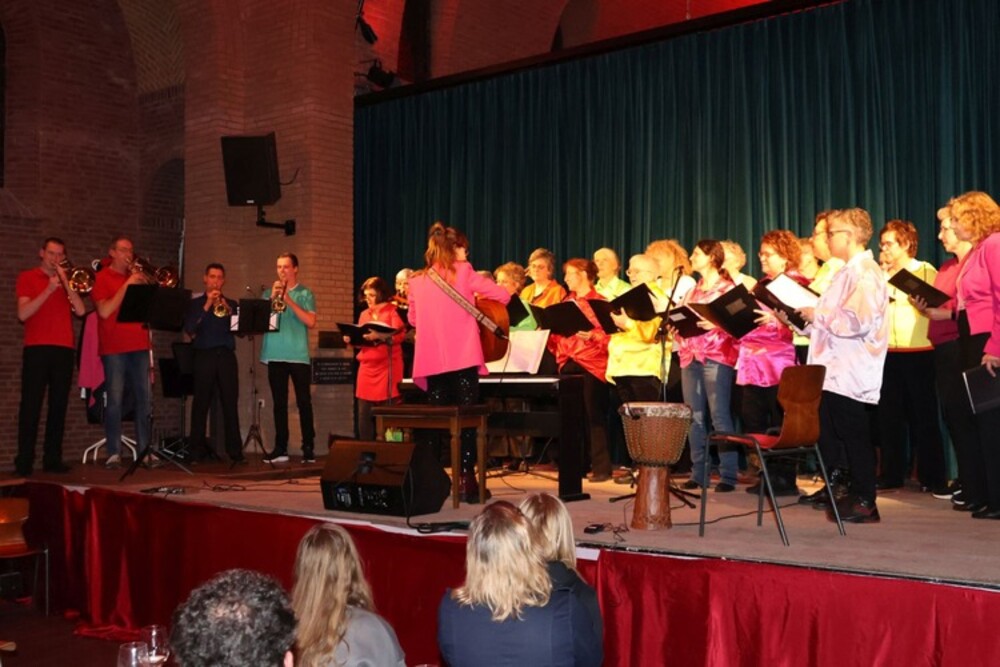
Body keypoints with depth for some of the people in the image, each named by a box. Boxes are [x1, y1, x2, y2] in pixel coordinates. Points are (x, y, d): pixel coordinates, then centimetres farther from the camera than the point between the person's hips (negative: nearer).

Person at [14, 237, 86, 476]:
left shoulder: (66, 280, 16)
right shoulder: (27, 277, 7)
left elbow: (80, 311, 1)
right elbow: (23, 314, -7)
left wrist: (65, 283, -6)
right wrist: (49, 290, -13)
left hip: (63, 349, 3)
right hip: (36, 348, -3)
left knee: (59, 405, 2)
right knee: (30, 406, -5)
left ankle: (53, 458, 6)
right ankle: (24, 461, -4)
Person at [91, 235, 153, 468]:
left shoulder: (136, 276, 17)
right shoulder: (102, 278, 4)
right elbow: (105, 311, -9)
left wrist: (145, 283, -1)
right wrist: (126, 285, -12)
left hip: (139, 346, 4)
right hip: (114, 348, -4)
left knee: (144, 399, 0)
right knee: (114, 400, -7)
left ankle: (144, 450, 4)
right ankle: (114, 453, -4)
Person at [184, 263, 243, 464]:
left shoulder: (231, 304, 17)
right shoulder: (195, 303, 12)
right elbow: (189, 328, -4)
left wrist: (228, 310, -10)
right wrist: (206, 306, -11)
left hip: (226, 356, 1)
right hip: (204, 356, -1)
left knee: (231, 403, -3)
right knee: (201, 404, -2)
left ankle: (235, 450, -3)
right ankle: (197, 449, 4)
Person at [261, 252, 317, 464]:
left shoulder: (305, 293, 5)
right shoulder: (269, 293, 14)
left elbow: (311, 322, -8)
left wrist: (289, 300, -13)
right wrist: (273, 298, -7)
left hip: (298, 355, -3)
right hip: (275, 355, 3)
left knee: (304, 402, -3)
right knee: (279, 403, 6)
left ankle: (308, 448, 1)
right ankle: (280, 448, 10)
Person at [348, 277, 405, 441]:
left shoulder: (392, 311, 0)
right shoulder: (364, 314, 18)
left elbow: (399, 335, -13)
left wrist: (378, 336, -27)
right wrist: (352, 339, -1)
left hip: (387, 366, -5)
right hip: (367, 366, 5)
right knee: (364, 413, 2)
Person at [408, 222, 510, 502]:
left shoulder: (416, 280, 9)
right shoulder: (463, 271, -1)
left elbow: (413, 319, 22)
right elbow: (503, 295, -2)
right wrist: (477, 296, 17)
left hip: (431, 360, 4)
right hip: (464, 357, -4)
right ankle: (467, 479, -3)